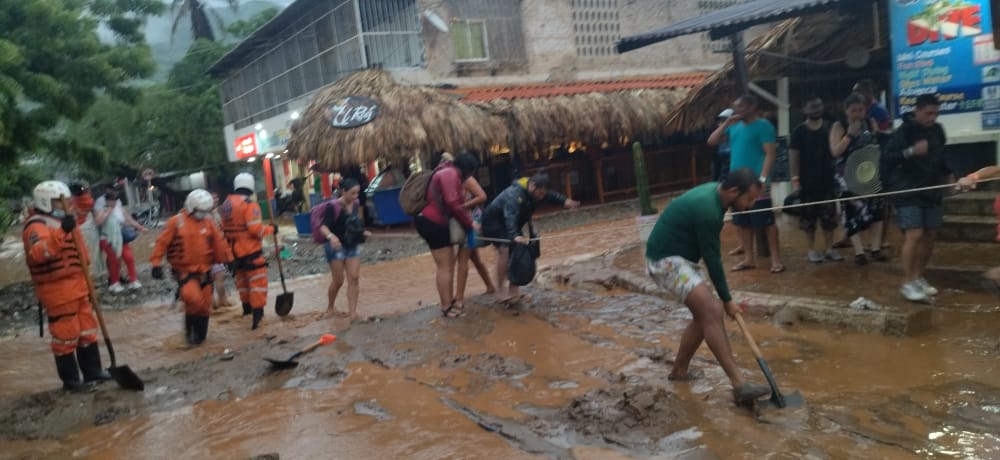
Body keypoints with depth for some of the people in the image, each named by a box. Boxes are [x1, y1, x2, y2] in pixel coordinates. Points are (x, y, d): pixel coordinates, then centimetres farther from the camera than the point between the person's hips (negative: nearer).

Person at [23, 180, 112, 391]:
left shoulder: (62, 221, 16)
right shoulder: (37, 226, -15)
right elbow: (39, 253, -35)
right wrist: (61, 231, -42)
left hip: (77, 287, 9)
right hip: (57, 291, -9)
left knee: (87, 330, 13)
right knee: (65, 335, -2)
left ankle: (92, 371, 23)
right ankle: (69, 379, 9)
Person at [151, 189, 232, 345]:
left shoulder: (208, 222, 4)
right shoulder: (176, 222, -7)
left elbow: (219, 242, 10)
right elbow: (162, 243, -7)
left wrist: (228, 260, 13)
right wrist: (156, 264, -12)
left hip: (204, 271, 5)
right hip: (185, 271, -4)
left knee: (205, 305, 9)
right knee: (193, 299, -23)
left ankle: (199, 335, 26)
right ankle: (190, 329, 1)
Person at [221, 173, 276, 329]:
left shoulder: (226, 205, 8)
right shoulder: (250, 205, -16)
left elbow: (224, 228, 14)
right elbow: (256, 229, -22)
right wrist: (271, 229, -6)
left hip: (234, 251, 8)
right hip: (251, 251, -8)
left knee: (242, 278, 23)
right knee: (257, 280, -4)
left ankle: (246, 306, 38)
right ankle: (257, 312, -11)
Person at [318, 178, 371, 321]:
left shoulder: (356, 204, 0)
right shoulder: (333, 206, -20)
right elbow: (323, 226, -30)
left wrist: (361, 232, 7)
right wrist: (331, 236, -48)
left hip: (352, 245, 6)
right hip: (336, 246, -6)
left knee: (354, 278, -5)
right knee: (338, 280, 1)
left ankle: (352, 311, -4)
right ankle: (330, 308, 24)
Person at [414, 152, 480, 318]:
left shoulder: (450, 174, 20)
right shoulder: (450, 174, -14)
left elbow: (454, 203, 18)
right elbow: (452, 203, -22)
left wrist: (469, 216, 6)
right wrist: (470, 222, -12)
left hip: (435, 223, 11)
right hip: (432, 223, -11)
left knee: (449, 262, 16)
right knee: (444, 266, -5)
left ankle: (449, 301, 25)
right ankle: (446, 307, 2)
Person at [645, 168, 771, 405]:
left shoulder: (713, 193, 4)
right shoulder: (707, 210, -25)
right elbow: (712, 259, -18)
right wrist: (727, 300, -7)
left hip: (680, 257, 10)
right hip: (666, 260, -10)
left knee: (705, 315, 11)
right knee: (713, 311, -20)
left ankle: (680, 370, 25)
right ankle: (739, 384, -22)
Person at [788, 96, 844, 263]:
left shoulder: (829, 128, 5)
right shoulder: (799, 131, -3)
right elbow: (793, 155, -5)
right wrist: (795, 178, -11)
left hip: (827, 180, 3)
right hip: (807, 182, -2)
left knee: (829, 217, 5)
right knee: (808, 217, 3)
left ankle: (829, 249, 15)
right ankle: (812, 250, 13)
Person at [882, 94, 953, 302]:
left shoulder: (937, 130, 9)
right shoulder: (904, 131, -12)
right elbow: (887, 159, -21)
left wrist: (948, 174, 14)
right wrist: (911, 151, -33)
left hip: (931, 191, 7)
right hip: (908, 193, -7)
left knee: (929, 236, 9)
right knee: (914, 235, -14)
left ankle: (919, 277, 22)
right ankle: (908, 283, -6)